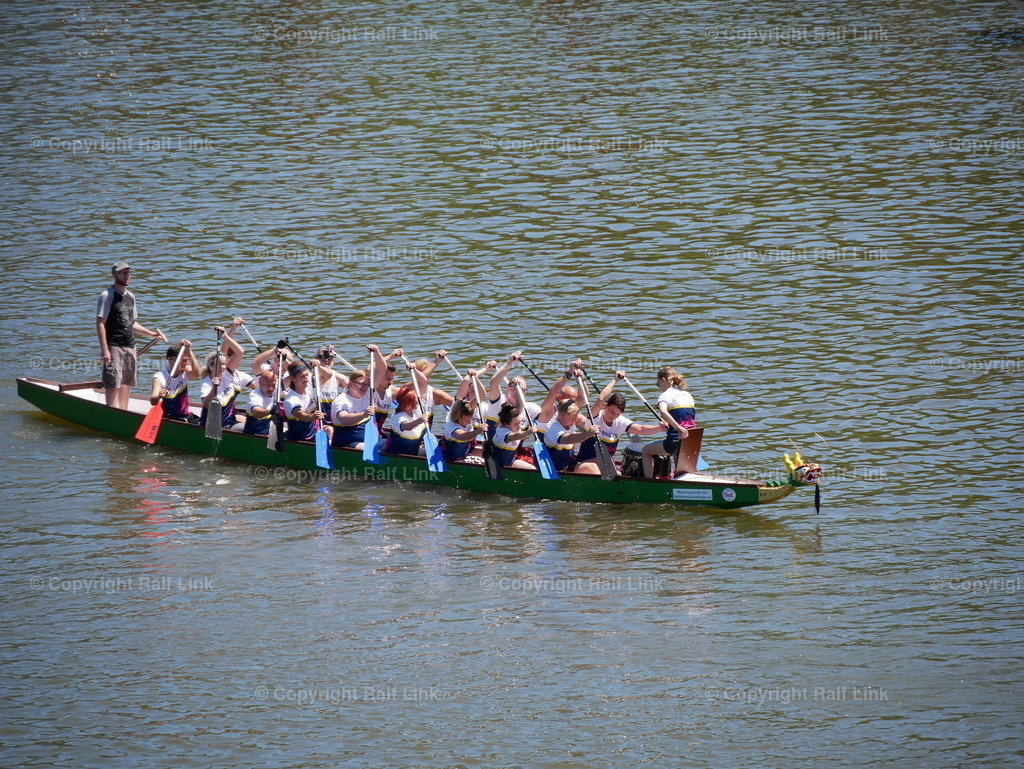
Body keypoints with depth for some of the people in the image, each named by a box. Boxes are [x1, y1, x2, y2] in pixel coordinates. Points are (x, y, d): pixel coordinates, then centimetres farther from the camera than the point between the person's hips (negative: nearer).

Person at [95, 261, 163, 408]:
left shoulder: (130, 297, 15)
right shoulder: (107, 296, -8)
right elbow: (100, 324, -12)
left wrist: (152, 334, 16)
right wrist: (105, 350, -19)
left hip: (130, 347, 8)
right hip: (114, 347, -8)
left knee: (126, 384, 8)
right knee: (113, 385, -9)